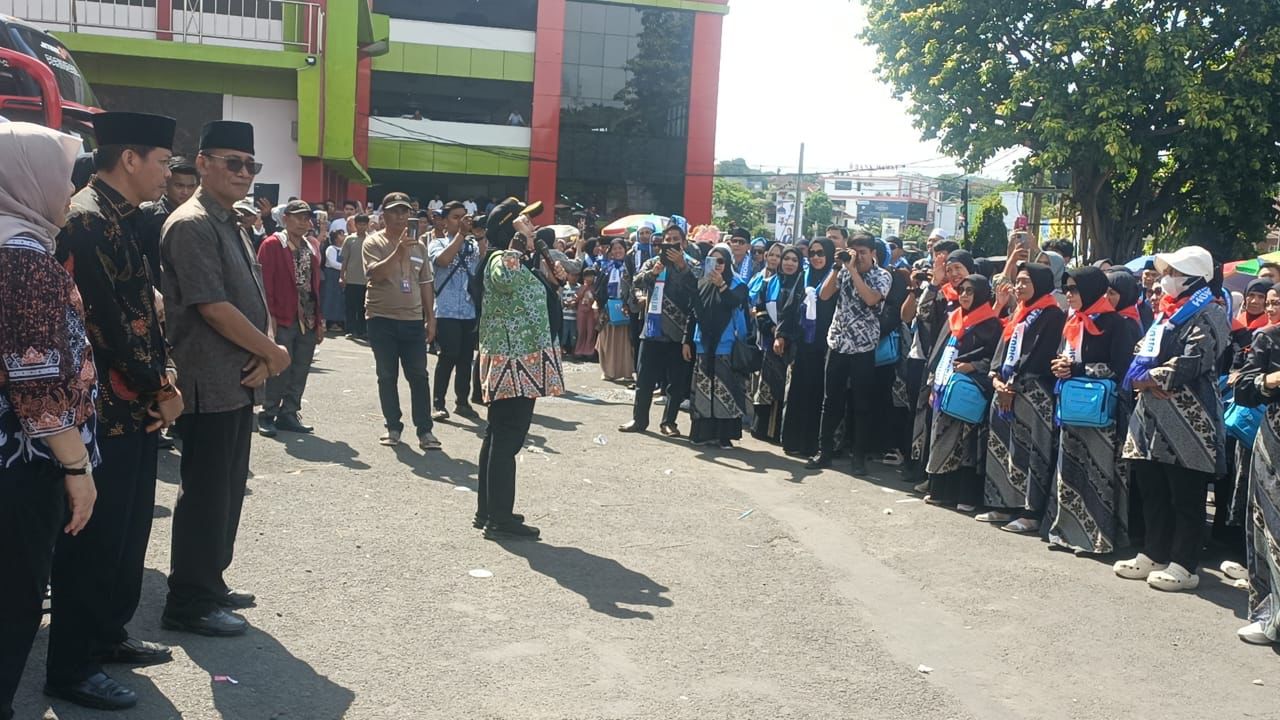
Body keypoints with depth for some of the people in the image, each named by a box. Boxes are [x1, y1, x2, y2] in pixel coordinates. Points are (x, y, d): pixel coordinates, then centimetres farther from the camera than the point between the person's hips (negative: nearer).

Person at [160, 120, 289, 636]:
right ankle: (188, 603, 8)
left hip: (241, 381, 9)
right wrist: (274, 353, -11)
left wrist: (264, 355, -3)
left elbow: (255, 300, 16)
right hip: (210, 385, -9)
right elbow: (212, 307, -20)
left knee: (229, 489, 15)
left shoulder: (231, 225, 17)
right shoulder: (192, 225, -13)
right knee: (205, 492, -2)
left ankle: (210, 584, 28)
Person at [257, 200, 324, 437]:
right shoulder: (272, 245, -4)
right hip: (283, 320, -6)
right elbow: (265, 282, -9)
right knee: (279, 370, -4)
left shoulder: (312, 249, 15)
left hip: (309, 321, 6)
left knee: (300, 372, 9)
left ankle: (289, 414, 18)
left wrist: (320, 320, 12)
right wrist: (270, 315, -15)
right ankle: (268, 415, 8)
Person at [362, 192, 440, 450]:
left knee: (419, 375, 0)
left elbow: (426, 284, 13)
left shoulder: (418, 245, 10)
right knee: (387, 376, 5)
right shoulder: (373, 242, -2)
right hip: (382, 319, -2)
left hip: (413, 319, 3)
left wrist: (431, 319, 9)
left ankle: (425, 430, 4)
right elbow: (375, 274, -19)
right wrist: (399, 251, -29)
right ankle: (393, 427, 16)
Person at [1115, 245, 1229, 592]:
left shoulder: (1207, 316, -7)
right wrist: (1140, 378, -1)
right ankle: (1154, 555, 25)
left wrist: (1151, 379, -11)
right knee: (1152, 490, 14)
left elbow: (1191, 363, -18)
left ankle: (1184, 565, 4)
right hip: (1154, 418, 9)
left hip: (1186, 421, -9)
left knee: (1186, 496, -1)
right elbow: (1143, 353, 20)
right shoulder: (1168, 312, 20)